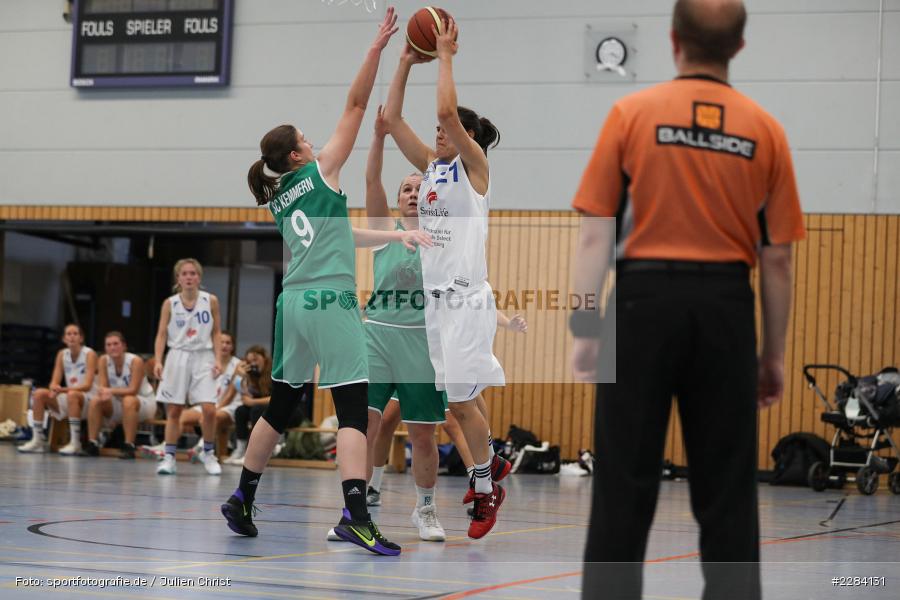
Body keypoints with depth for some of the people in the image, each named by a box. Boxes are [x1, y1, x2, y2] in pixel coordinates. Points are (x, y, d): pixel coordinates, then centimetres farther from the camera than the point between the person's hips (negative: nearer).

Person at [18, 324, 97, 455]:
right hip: (68, 400, 6)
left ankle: (75, 443, -33)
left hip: (88, 400, -6)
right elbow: (54, 382, 2)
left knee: (72, 394, -37)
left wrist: (63, 389, -34)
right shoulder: (62, 354, 4)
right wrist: (54, 389, -24)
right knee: (39, 393, -11)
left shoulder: (90, 354, -12)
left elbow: (87, 385, -20)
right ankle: (37, 440, -10)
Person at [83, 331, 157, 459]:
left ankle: (129, 447, -33)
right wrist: (104, 393, -31)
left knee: (128, 401, -37)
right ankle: (92, 444, -14)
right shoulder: (104, 360, -9)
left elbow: (133, 390, -27)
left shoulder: (135, 361, -23)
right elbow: (103, 387, -9)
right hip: (119, 404, 5)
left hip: (144, 402, -5)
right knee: (95, 401, -19)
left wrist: (112, 391, -40)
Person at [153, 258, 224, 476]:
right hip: (178, 357, 1)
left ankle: (209, 454, 9)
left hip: (203, 357, 0)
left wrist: (218, 360, -3)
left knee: (209, 410, -10)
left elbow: (216, 333, 6)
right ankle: (169, 457, 9)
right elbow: (161, 334, 2)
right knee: (173, 411, 2)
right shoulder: (170, 303, 1)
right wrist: (158, 361, -10)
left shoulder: (211, 301, 1)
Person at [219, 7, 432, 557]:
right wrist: (378, 48, -6)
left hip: (293, 304, 7)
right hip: (331, 304, -7)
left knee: (281, 406, 17)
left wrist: (398, 235, 19)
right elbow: (356, 106, -2)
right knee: (353, 410, -11)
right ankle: (356, 514, -22)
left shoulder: (278, 201, 18)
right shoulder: (321, 171, 0)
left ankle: (242, 500, 23)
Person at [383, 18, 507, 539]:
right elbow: (392, 117, 10)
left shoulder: (473, 164, -5)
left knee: (462, 398, -7)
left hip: (466, 297, -8)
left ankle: (486, 487, 5)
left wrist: (446, 55, -12)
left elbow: (447, 110, -20)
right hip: (435, 295, 8)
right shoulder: (432, 166, 14)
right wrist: (407, 62, 6)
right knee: (457, 398, 13)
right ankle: (491, 463, 30)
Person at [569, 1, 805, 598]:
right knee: (728, 492, 7)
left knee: (626, 483, 3)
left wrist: (585, 331, -1)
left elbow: (596, 236, -5)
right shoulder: (767, 130, 2)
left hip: (645, 302, -1)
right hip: (726, 309, 1)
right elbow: (777, 258, 3)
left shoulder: (632, 113, -2)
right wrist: (774, 352, 11)